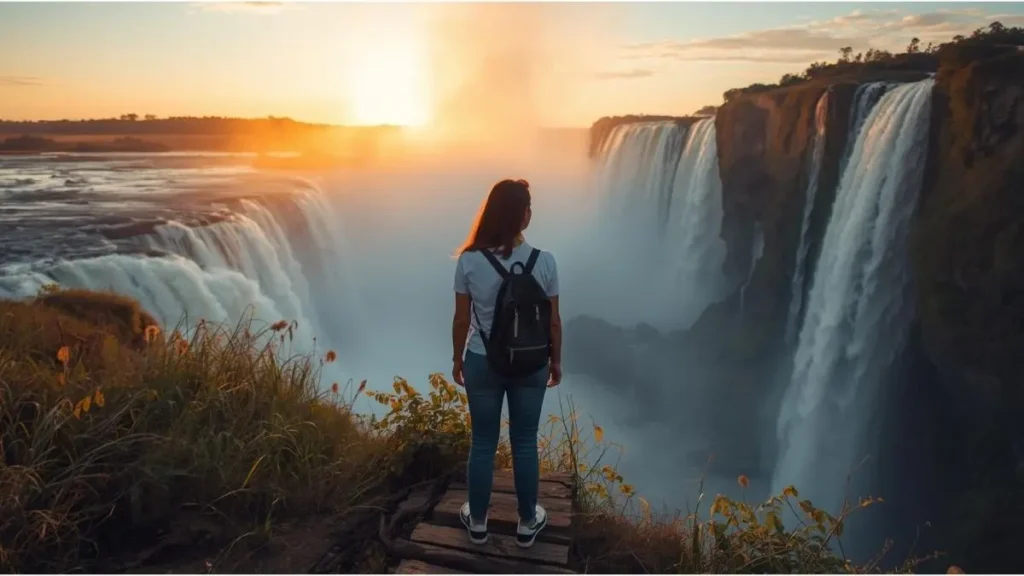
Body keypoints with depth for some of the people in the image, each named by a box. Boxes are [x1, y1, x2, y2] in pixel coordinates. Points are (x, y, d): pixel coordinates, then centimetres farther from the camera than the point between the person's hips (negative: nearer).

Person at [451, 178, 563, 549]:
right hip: (530, 365, 0)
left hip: (482, 363, 0)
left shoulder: (469, 261, -14)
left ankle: (478, 522, 33)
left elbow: (461, 320, -6)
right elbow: (553, 322, -5)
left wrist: (457, 359, 10)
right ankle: (527, 523, 33)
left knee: (483, 443, 16)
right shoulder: (544, 262, -14)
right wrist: (556, 361, 10)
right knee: (525, 443, 16)